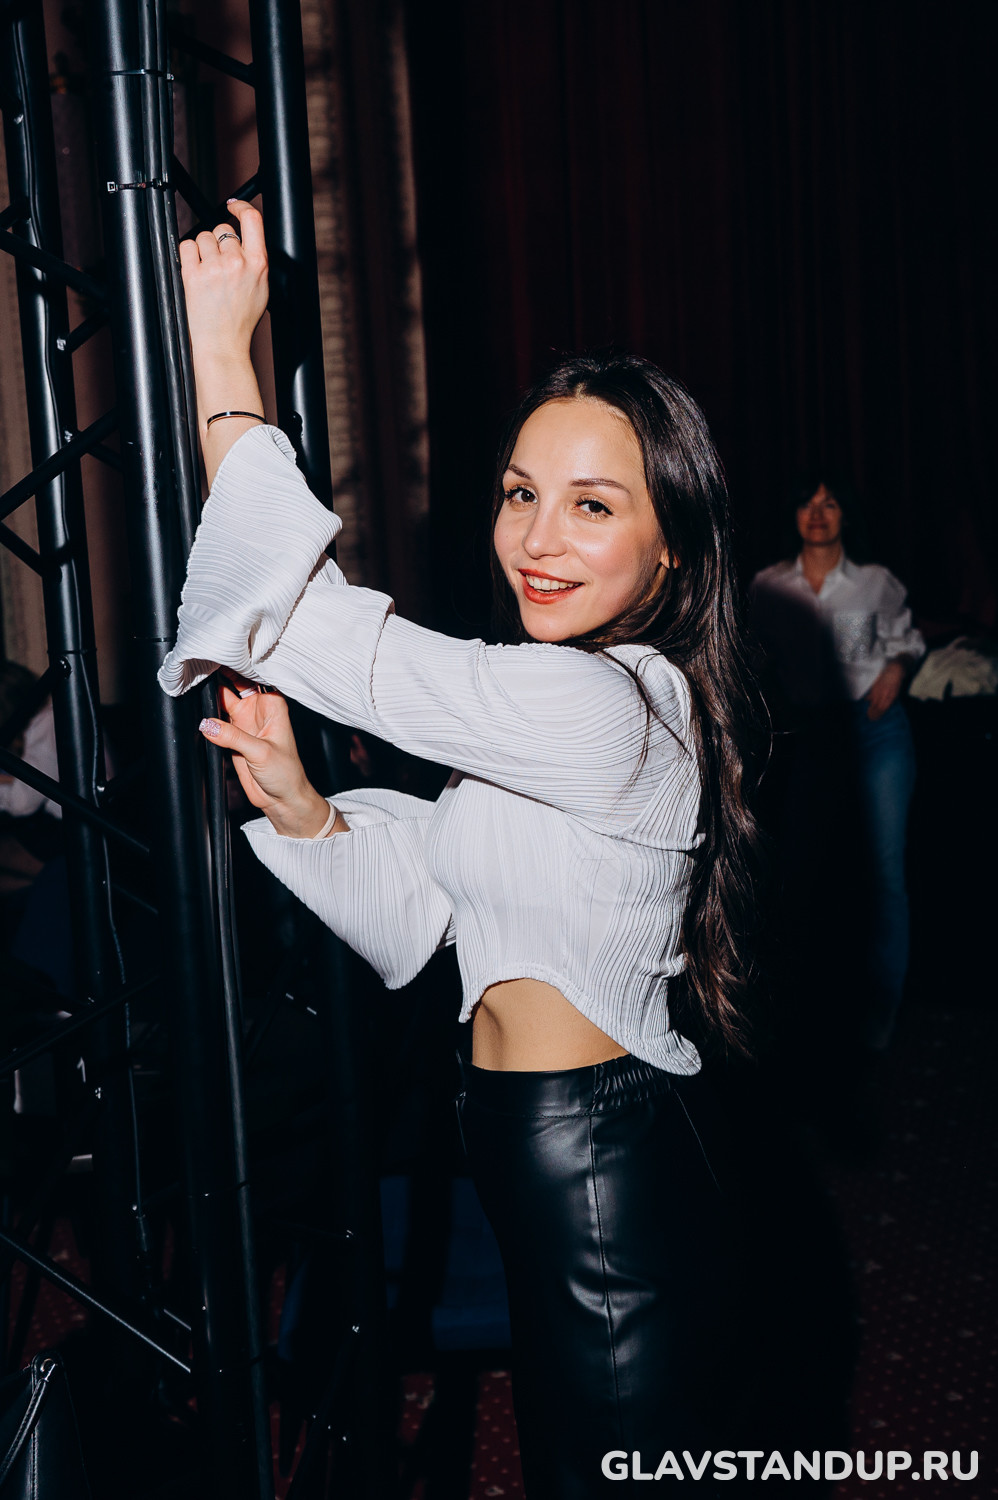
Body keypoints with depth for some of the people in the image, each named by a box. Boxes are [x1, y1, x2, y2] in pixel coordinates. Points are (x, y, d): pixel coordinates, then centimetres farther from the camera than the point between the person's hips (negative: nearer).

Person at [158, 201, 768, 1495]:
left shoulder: (603, 706, -25)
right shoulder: (547, 708, 8)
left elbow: (322, 629, -28)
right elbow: (421, 916, 8)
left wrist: (222, 355, -22)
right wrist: (294, 801, -9)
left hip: (602, 1174, -9)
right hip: (574, 1156, 9)